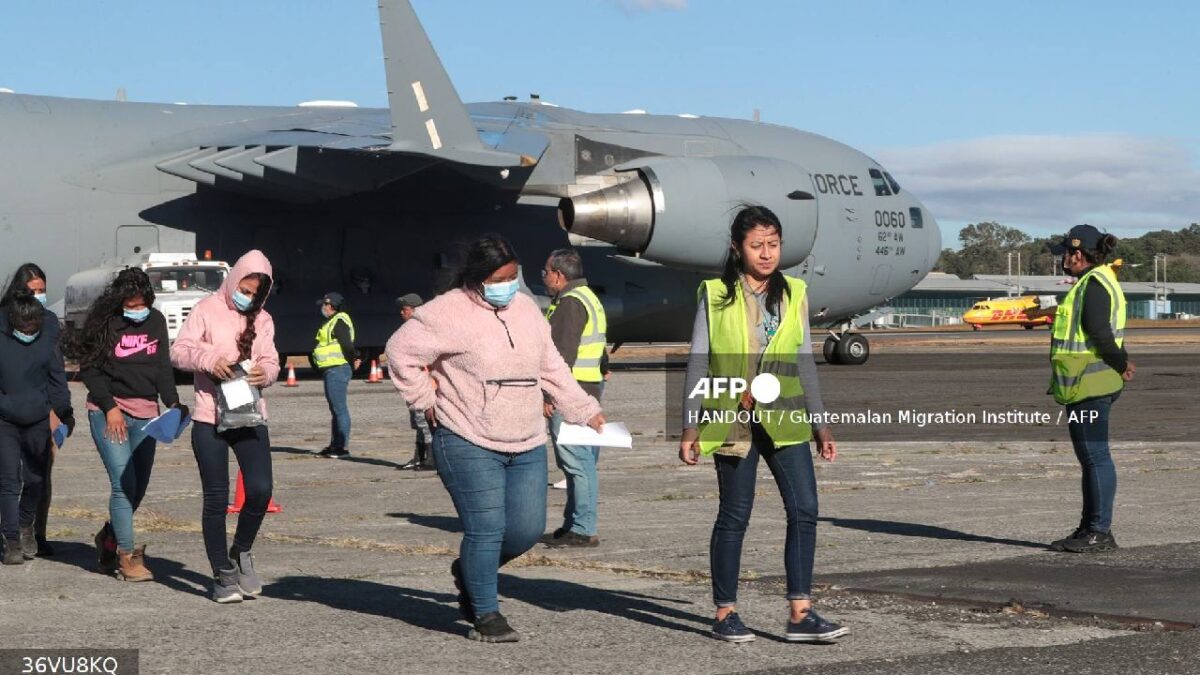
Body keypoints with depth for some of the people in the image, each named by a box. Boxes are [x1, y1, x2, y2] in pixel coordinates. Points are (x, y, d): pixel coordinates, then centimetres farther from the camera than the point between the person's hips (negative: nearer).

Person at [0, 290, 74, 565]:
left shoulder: (47, 343, -2)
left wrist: (65, 413, 10)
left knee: (35, 479, 8)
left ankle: (26, 527, 33)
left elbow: (58, 380, 8)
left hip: (38, 422, 2)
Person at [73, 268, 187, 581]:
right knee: (123, 483, -12)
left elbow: (163, 367, 11)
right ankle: (127, 555, -6)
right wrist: (109, 407, -12)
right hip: (108, 412, -5)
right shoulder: (104, 322, -5)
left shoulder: (156, 321, 8)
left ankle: (109, 537, 31)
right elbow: (89, 368, -5)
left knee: (139, 485, 7)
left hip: (145, 414, 5)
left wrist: (173, 402, -4)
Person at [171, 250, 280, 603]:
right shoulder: (208, 310, 1)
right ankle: (223, 575, 10)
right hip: (210, 418, -3)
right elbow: (179, 350, -5)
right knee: (216, 499, 0)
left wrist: (265, 372, -14)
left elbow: (271, 362, 10)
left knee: (260, 489, -10)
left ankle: (241, 553, 17)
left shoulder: (263, 320, 15)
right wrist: (209, 359, -23)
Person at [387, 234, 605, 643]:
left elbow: (551, 367, 21)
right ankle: (485, 615, 8)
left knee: (528, 529, 5)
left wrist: (585, 410, 18)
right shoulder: (449, 313, -10)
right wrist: (425, 398, -7)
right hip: (469, 445, -7)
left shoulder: (525, 309, 13)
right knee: (487, 529, -8)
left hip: (527, 446, 7)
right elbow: (401, 350, -8)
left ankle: (469, 571, 32)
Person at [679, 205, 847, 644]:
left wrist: (820, 424, 10)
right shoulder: (715, 295, 0)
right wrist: (690, 427, -5)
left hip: (784, 419, 3)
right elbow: (698, 364, 0)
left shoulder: (794, 294, 9)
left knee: (804, 509, -7)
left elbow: (804, 362, 13)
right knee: (734, 516, 3)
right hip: (731, 419, -3)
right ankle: (725, 613, 15)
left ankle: (800, 614, -3)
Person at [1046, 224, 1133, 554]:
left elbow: (1099, 332, -21)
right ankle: (1089, 529, 21)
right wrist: (1121, 362, 5)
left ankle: (1100, 532, -3)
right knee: (1090, 457, 14)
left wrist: (1120, 365, -8)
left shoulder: (1094, 284, -15)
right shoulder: (1099, 281, 18)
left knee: (1095, 456, -6)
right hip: (1088, 387, 11)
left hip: (1089, 385, -11)